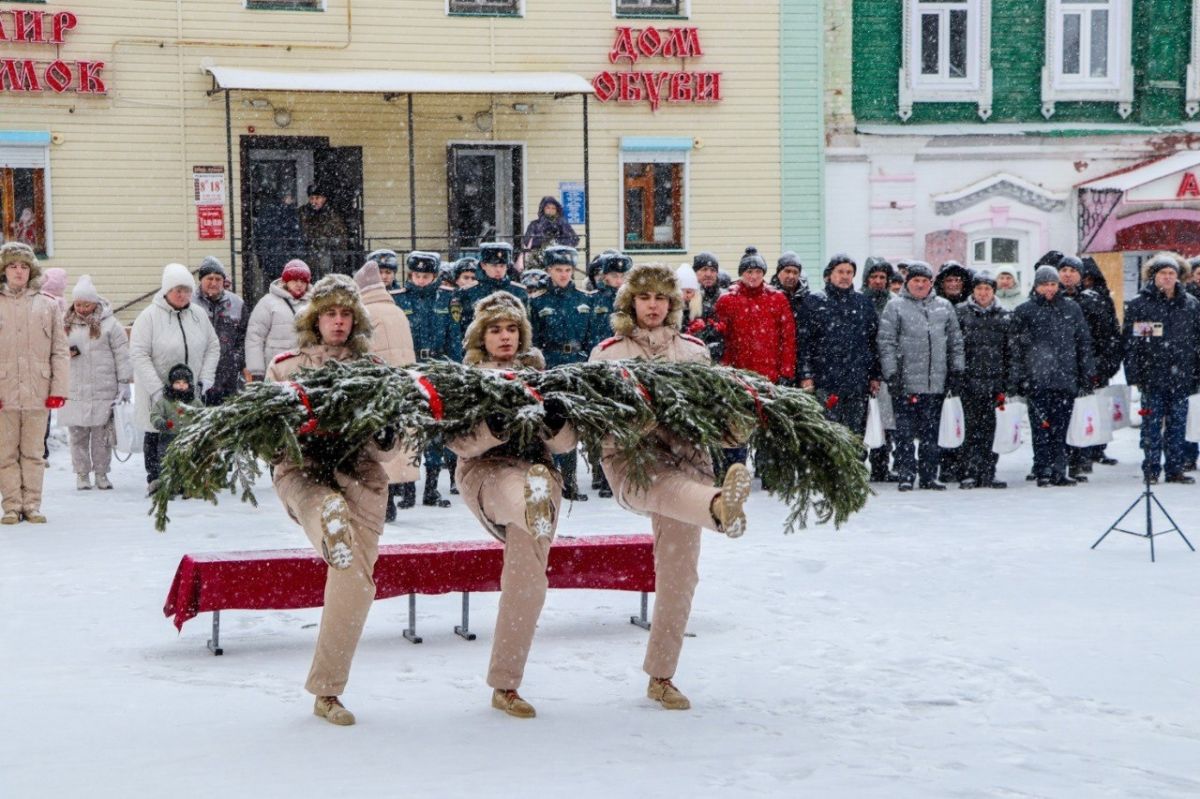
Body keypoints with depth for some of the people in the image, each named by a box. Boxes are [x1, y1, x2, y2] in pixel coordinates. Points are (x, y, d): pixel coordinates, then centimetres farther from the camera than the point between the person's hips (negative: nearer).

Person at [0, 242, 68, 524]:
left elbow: (59, 351, 6)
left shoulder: (48, 305, 6)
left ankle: (32, 504, 12)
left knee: (34, 452, 6)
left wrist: (59, 389, -1)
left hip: (38, 393, 1)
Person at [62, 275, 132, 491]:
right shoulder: (66, 324, 10)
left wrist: (124, 383, -4)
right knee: (78, 435, 5)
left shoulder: (109, 324, 1)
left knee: (102, 435, 2)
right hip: (74, 392, 3)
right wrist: (66, 352, -3)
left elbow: (122, 355, 0)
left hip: (104, 392, -2)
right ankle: (82, 474, 14)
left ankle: (101, 473, 13)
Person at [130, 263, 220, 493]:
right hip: (157, 394, -3)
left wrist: (203, 381, 0)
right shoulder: (149, 316, -10)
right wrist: (157, 390, -17)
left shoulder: (199, 315, 4)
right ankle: (155, 479, 15)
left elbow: (213, 347, 11)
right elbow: (139, 355, -13)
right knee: (155, 437, 4)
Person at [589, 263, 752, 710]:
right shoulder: (608, 352, 14)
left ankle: (661, 676, 8)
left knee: (679, 573, -2)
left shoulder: (694, 350, 20)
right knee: (665, 485, -40)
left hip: (684, 458, 3)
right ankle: (721, 507, -76)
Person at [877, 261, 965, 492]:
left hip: (937, 383, 4)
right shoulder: (895, 307, 1)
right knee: (905, 430, -3)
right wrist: (891, 374, -10)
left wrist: (956, 370, 11)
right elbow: (886, 343, -3)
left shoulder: (944, 307, 13)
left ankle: (929, 475, 14)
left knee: (931, 431, 8)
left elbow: (955, 341, 17)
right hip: (905, 383, -3)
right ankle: (906, 474, 2)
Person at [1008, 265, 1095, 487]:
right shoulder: (1024, 311, 5)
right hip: (1037, 379, -2)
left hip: (1066, 379, 2)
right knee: (1041, 427, -4)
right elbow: (1015, 348, 3)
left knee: (1060, 429, 3)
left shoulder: (1072, 309, 13)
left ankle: (1058, 472, 8)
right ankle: (1043, 472, -1)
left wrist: (1086, 376, 10)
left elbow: (1084, 343, 15)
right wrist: (1017, 378, -3)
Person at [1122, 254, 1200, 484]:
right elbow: (1130, 342, -2)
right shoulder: (1139, 304, -1)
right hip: (1153, 376, -3)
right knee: (1152, 426, 0)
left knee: (1178, 424, 7)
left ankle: (1175, 469, 13)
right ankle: (1151, 470, 7)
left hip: (1181, 376, 3)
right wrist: (1134, 375, -7)